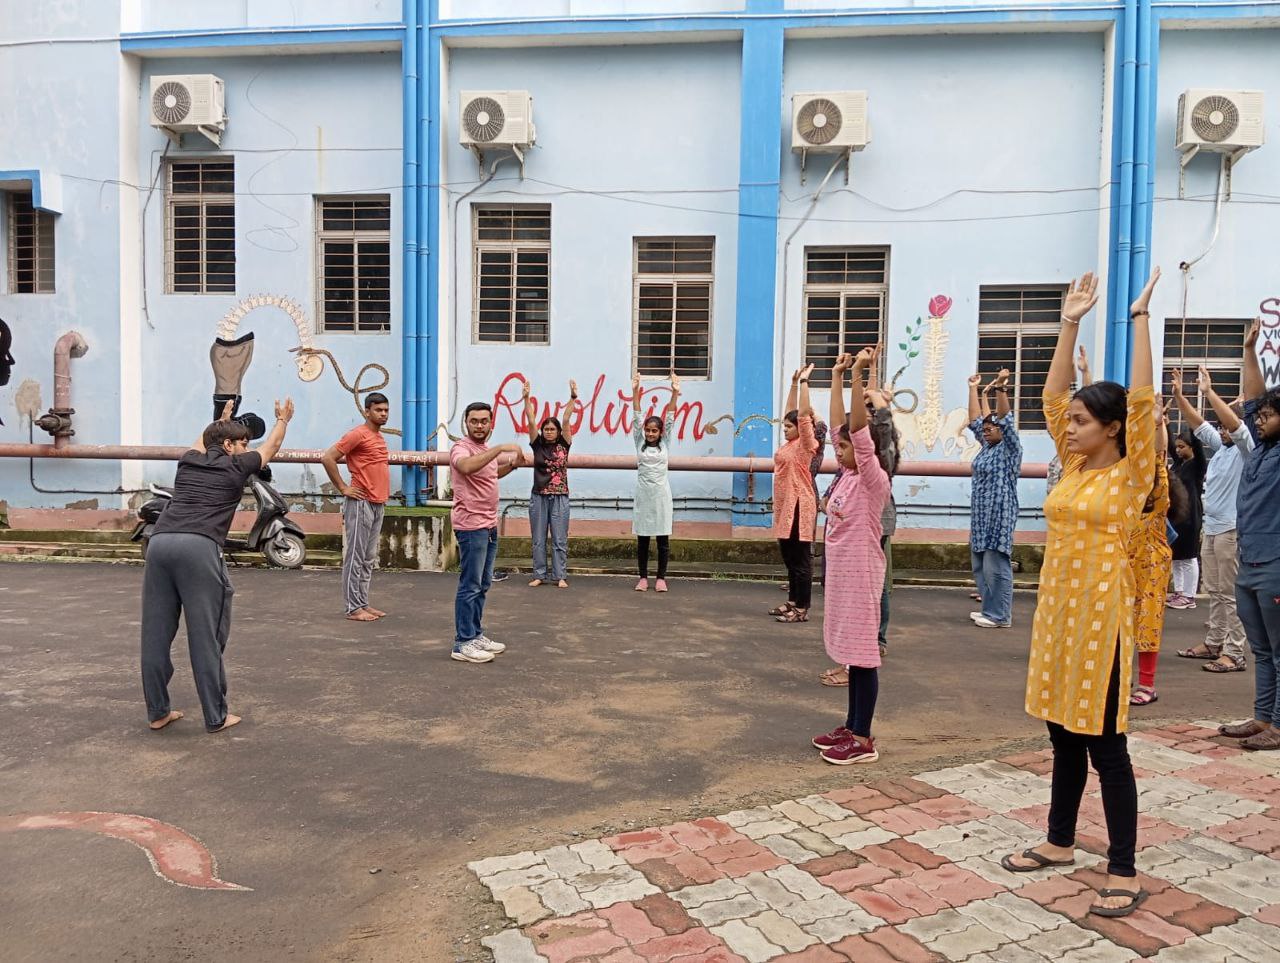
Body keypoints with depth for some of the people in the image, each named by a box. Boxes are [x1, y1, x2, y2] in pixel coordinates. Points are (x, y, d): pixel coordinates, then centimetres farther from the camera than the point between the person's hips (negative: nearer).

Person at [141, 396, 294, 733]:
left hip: (159, 542, 6)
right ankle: (216, 717, 8)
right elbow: (271, 446, 34)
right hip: (199, 547, -6)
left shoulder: (188, 461, 27)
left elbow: (203, 441, 53)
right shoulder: (236, 466, 15)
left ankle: (158, 712, 21)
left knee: (156, 634, 12)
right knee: (206, 637, 1)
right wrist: (282, 419, 53)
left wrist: (221, 418, 70)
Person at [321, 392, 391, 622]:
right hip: (361, 503, -9)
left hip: (377, 504, 9)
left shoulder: (380, 437, 16)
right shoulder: (358, 434, -11)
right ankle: (354, 608, 1)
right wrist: (343, 488, -13)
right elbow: (327, 458, -16)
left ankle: (363, 603, 20)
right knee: (355, 557, -4)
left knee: (369, 559, 12)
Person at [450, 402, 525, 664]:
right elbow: (467, 467, -37)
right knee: (470, 586, -6)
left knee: (483, 585, 15)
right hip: (471, 527, -9)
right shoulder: (461, 448, -13)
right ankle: (463, 644, 0)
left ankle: (476, 635, 24)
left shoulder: (487, 449, 15)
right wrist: (500, 448, -37)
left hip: (489, 526, 9)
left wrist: (512, 465, 20)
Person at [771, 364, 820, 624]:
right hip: (784, 505, 9)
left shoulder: (806, 445, -9)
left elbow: (803, 414, -17)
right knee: (789, 558, 14)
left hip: (799, 505, -9)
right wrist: (794, 384, 15)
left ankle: (802, 609, 1)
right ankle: (792, 602, 22)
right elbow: (791, 413, 18)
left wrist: (804, 382, -13)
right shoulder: (789, 444, 11)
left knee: (801, 559, -4)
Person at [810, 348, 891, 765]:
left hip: (861, 574, -9)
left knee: (863, 651, -2)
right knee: (850, 650, 14)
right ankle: (851, 727, 23)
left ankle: (863, 740, 5)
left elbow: (858, 428, -23)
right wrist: (838, 375, 11)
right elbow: (839, 424, 10)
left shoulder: (874, 480, -13)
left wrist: (858, 374, -26)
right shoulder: (847, 476, 9)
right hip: (840, 572, 9)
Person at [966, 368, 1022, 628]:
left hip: (999, 515, -9)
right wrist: (974, 389, 19)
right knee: (980, 565, 12)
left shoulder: (1010, 448, -5)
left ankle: (1000, 615, -1)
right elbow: (975, 421, 19)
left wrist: (1000, 388, -26)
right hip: (981, 515, 9)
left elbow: (1005, 419, -17)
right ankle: (989, 610, 21)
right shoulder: (987, 447, 15)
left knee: (996, 566, -7)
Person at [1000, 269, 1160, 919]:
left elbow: (1141, 401, -17)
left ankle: (1123, 872, 12)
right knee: (1063, 734, 16)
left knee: (1105, 744, 0)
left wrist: (1140, 318, -14)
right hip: (1055, 608, 7)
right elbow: (1052, 397, 7)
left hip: (1100, 612, -7)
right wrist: (1070, 323, 6)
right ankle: (1060, 842, 29)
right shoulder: (1073, 466, 7)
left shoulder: (1131, 473, -9)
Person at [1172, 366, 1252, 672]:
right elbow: (1198, 425, 17)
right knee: (1215, 592, 15)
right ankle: (1214, 643, 23)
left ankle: (1234, 654, -2)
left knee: (1231, 594, -6)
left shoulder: (1247, 449, -7)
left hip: (1232, 529, -9)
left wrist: (1209, 392, -25)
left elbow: (1235, 423, -23)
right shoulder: (1220, 448, 15)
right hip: (1211, 527, 9)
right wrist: (1179, 395, 8)